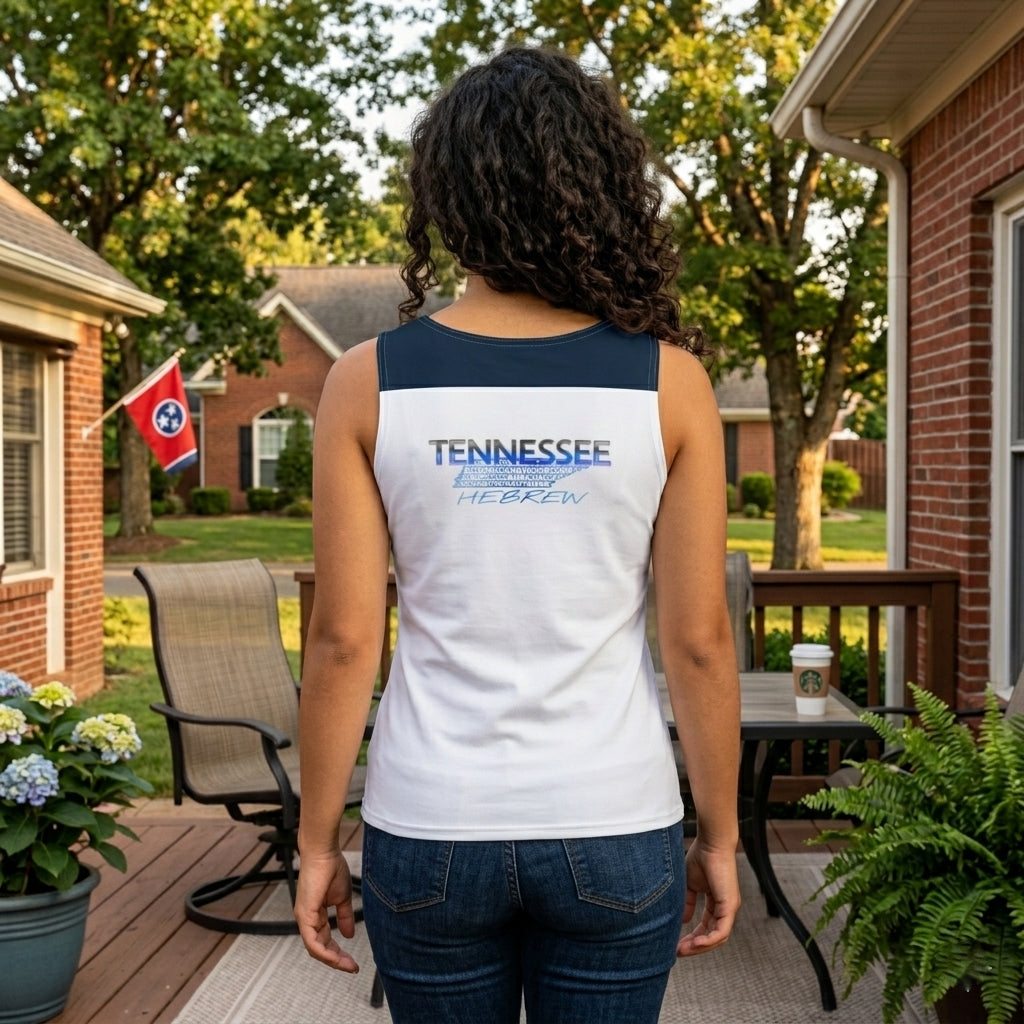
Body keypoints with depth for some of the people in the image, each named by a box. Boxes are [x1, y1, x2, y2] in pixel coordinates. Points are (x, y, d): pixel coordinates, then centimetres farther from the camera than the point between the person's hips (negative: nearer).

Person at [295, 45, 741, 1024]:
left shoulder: (369, 382, -6)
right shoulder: (667, 381, -7)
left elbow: (342, 639, -7)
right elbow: (698, 640, -6)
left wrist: (317, 843, 4)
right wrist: (719, 838, 6)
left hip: (429, 832, 1)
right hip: (614, 833, 0)